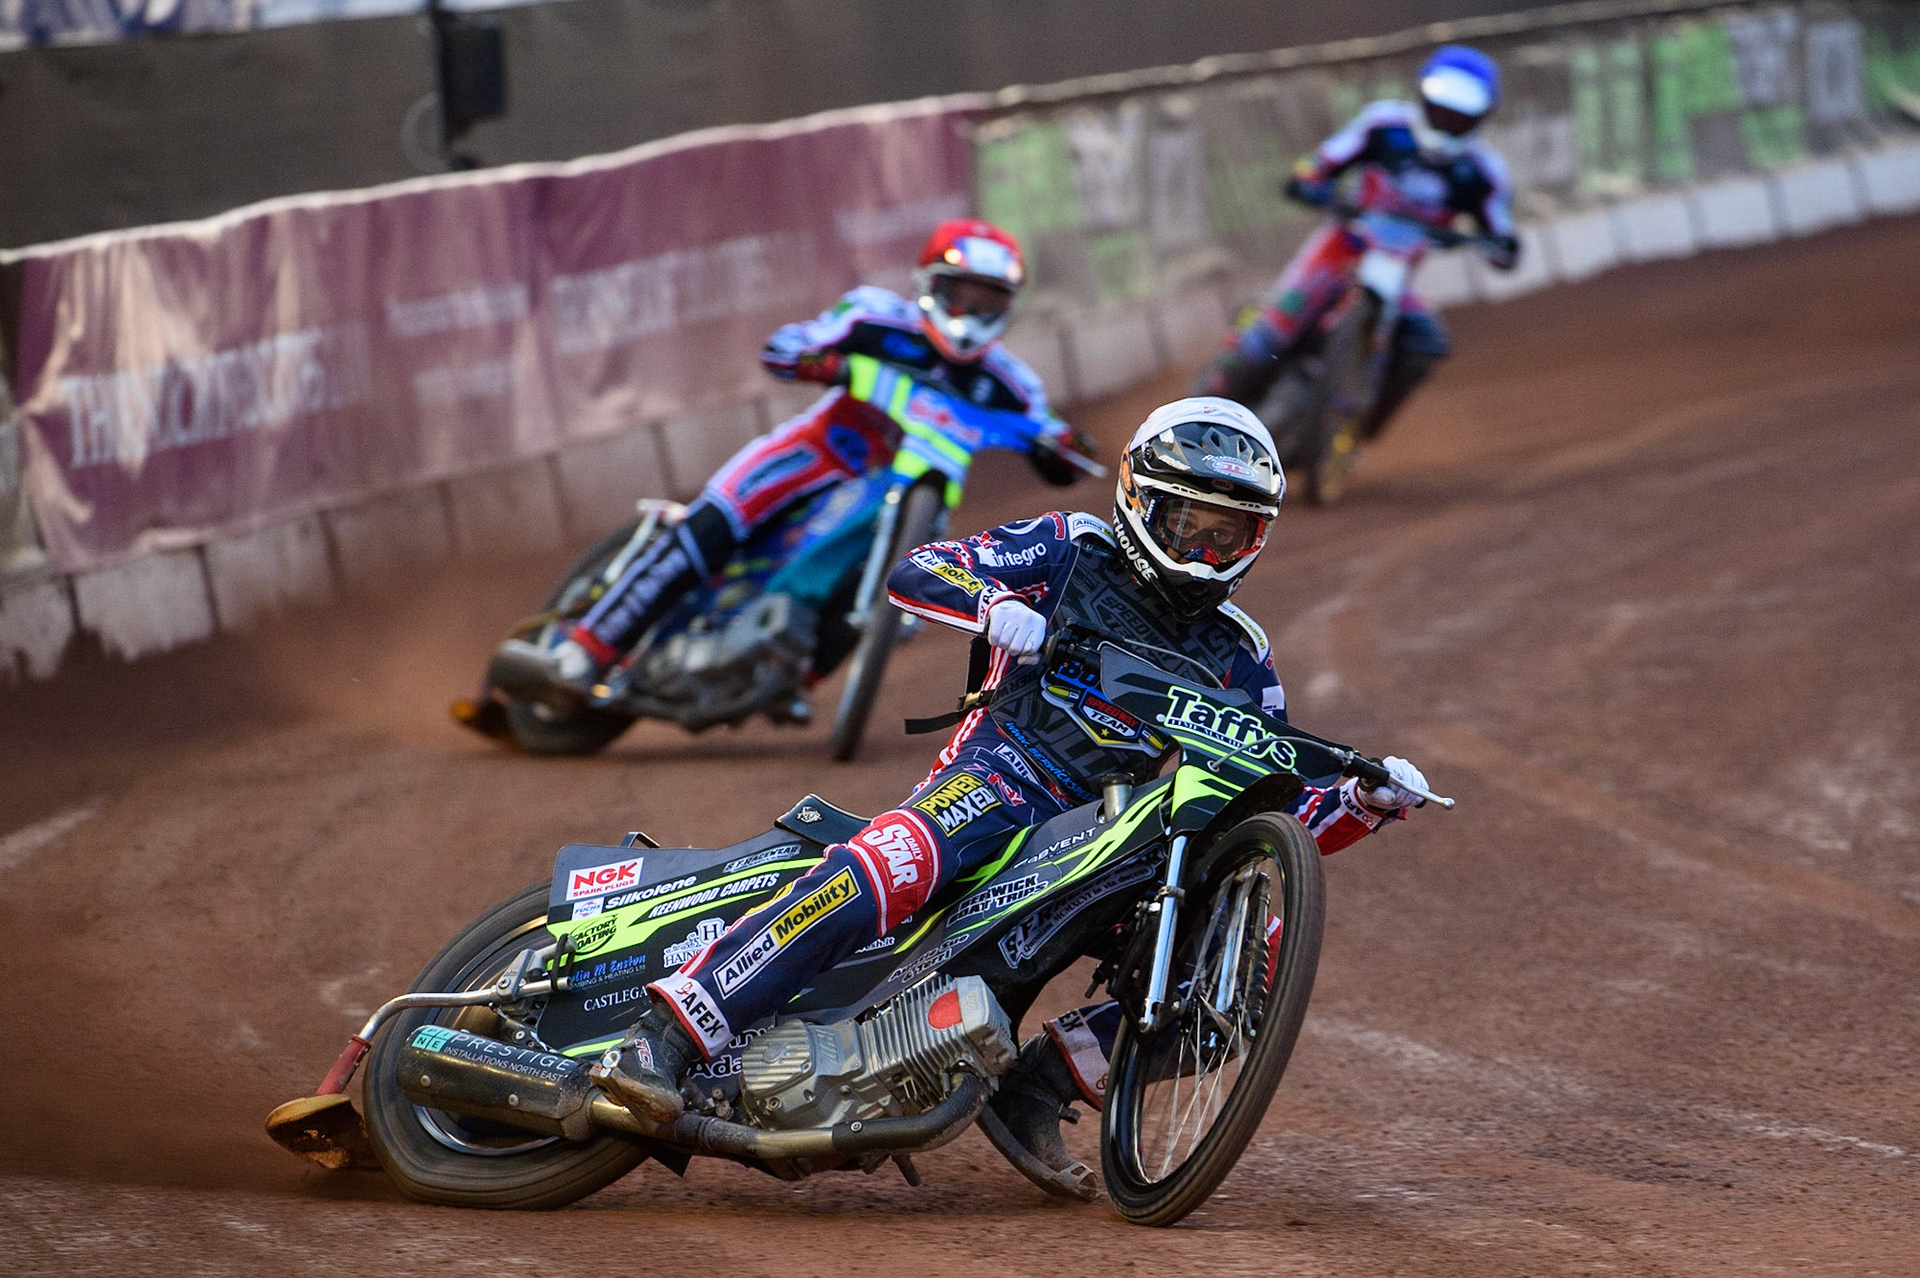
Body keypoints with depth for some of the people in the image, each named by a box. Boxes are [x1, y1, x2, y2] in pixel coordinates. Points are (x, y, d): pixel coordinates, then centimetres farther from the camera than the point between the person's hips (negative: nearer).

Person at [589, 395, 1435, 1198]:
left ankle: (1038, 1085, -13)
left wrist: (1366, 803, -1)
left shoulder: (1238, 659, 22)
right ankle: (662, 1040, -43)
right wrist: (993, 602, -18)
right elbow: (914, 573, 2)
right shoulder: (1073, 551, 12)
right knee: (891, 865, -36)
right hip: (1006, 770, -5)